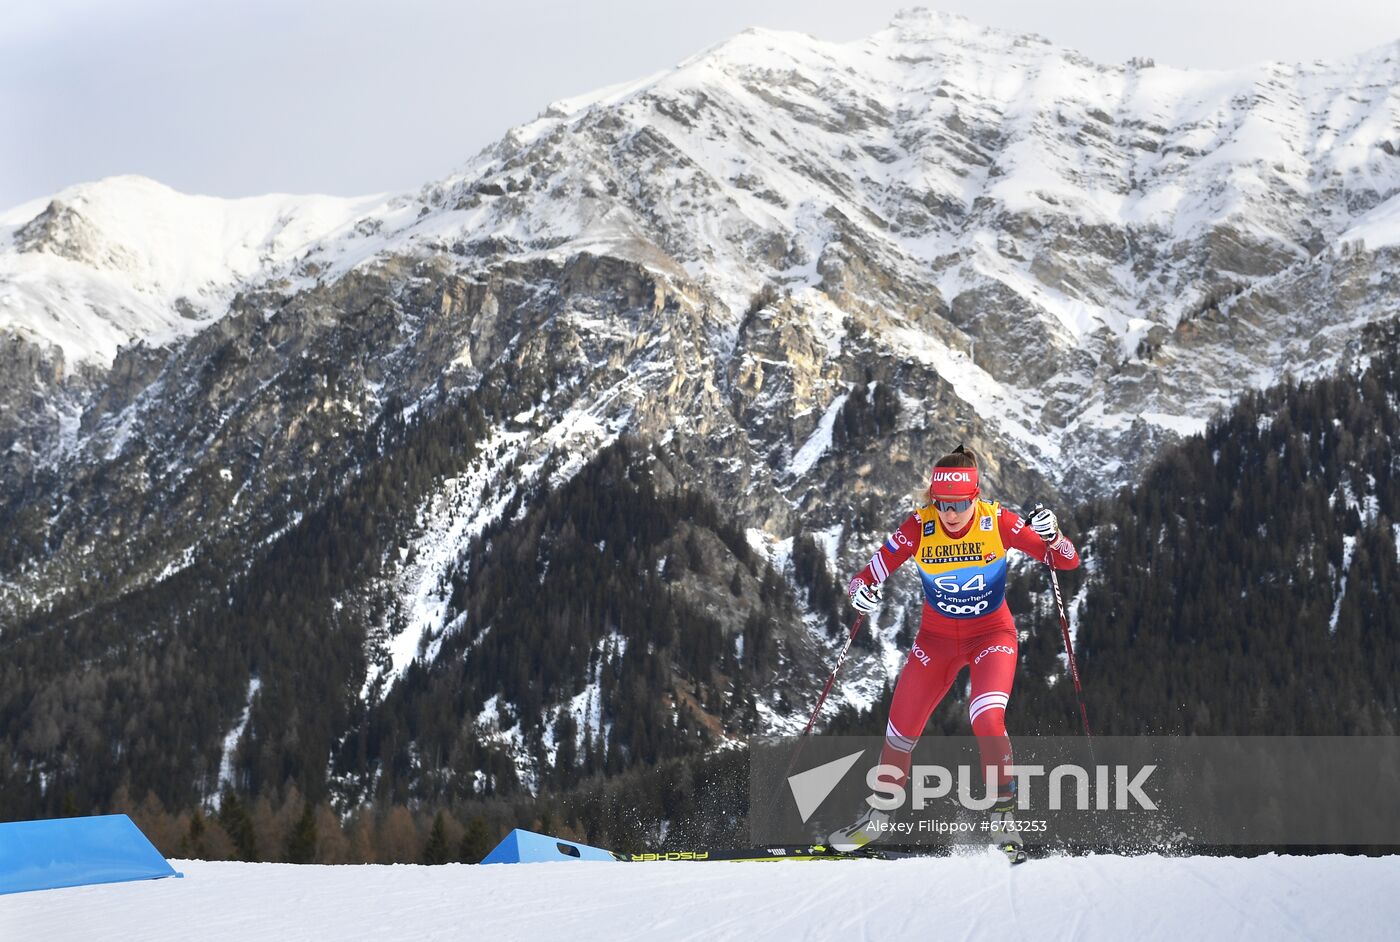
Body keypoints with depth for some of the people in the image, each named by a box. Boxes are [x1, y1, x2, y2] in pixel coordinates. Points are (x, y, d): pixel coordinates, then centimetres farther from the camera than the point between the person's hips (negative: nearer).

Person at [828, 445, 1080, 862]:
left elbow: (1068, 561, -20)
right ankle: (878, 815, 30)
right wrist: (862, 592, -38)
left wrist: (1051, 534, -41)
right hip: (937, 637, 2)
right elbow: (869, 574, -15)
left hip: (992, 635, -2)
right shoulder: (919, 527, -17)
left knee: (987, 721, -28)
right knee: (900, 731, 7)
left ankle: (1003, 816, -12)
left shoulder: (998, 522, -20)